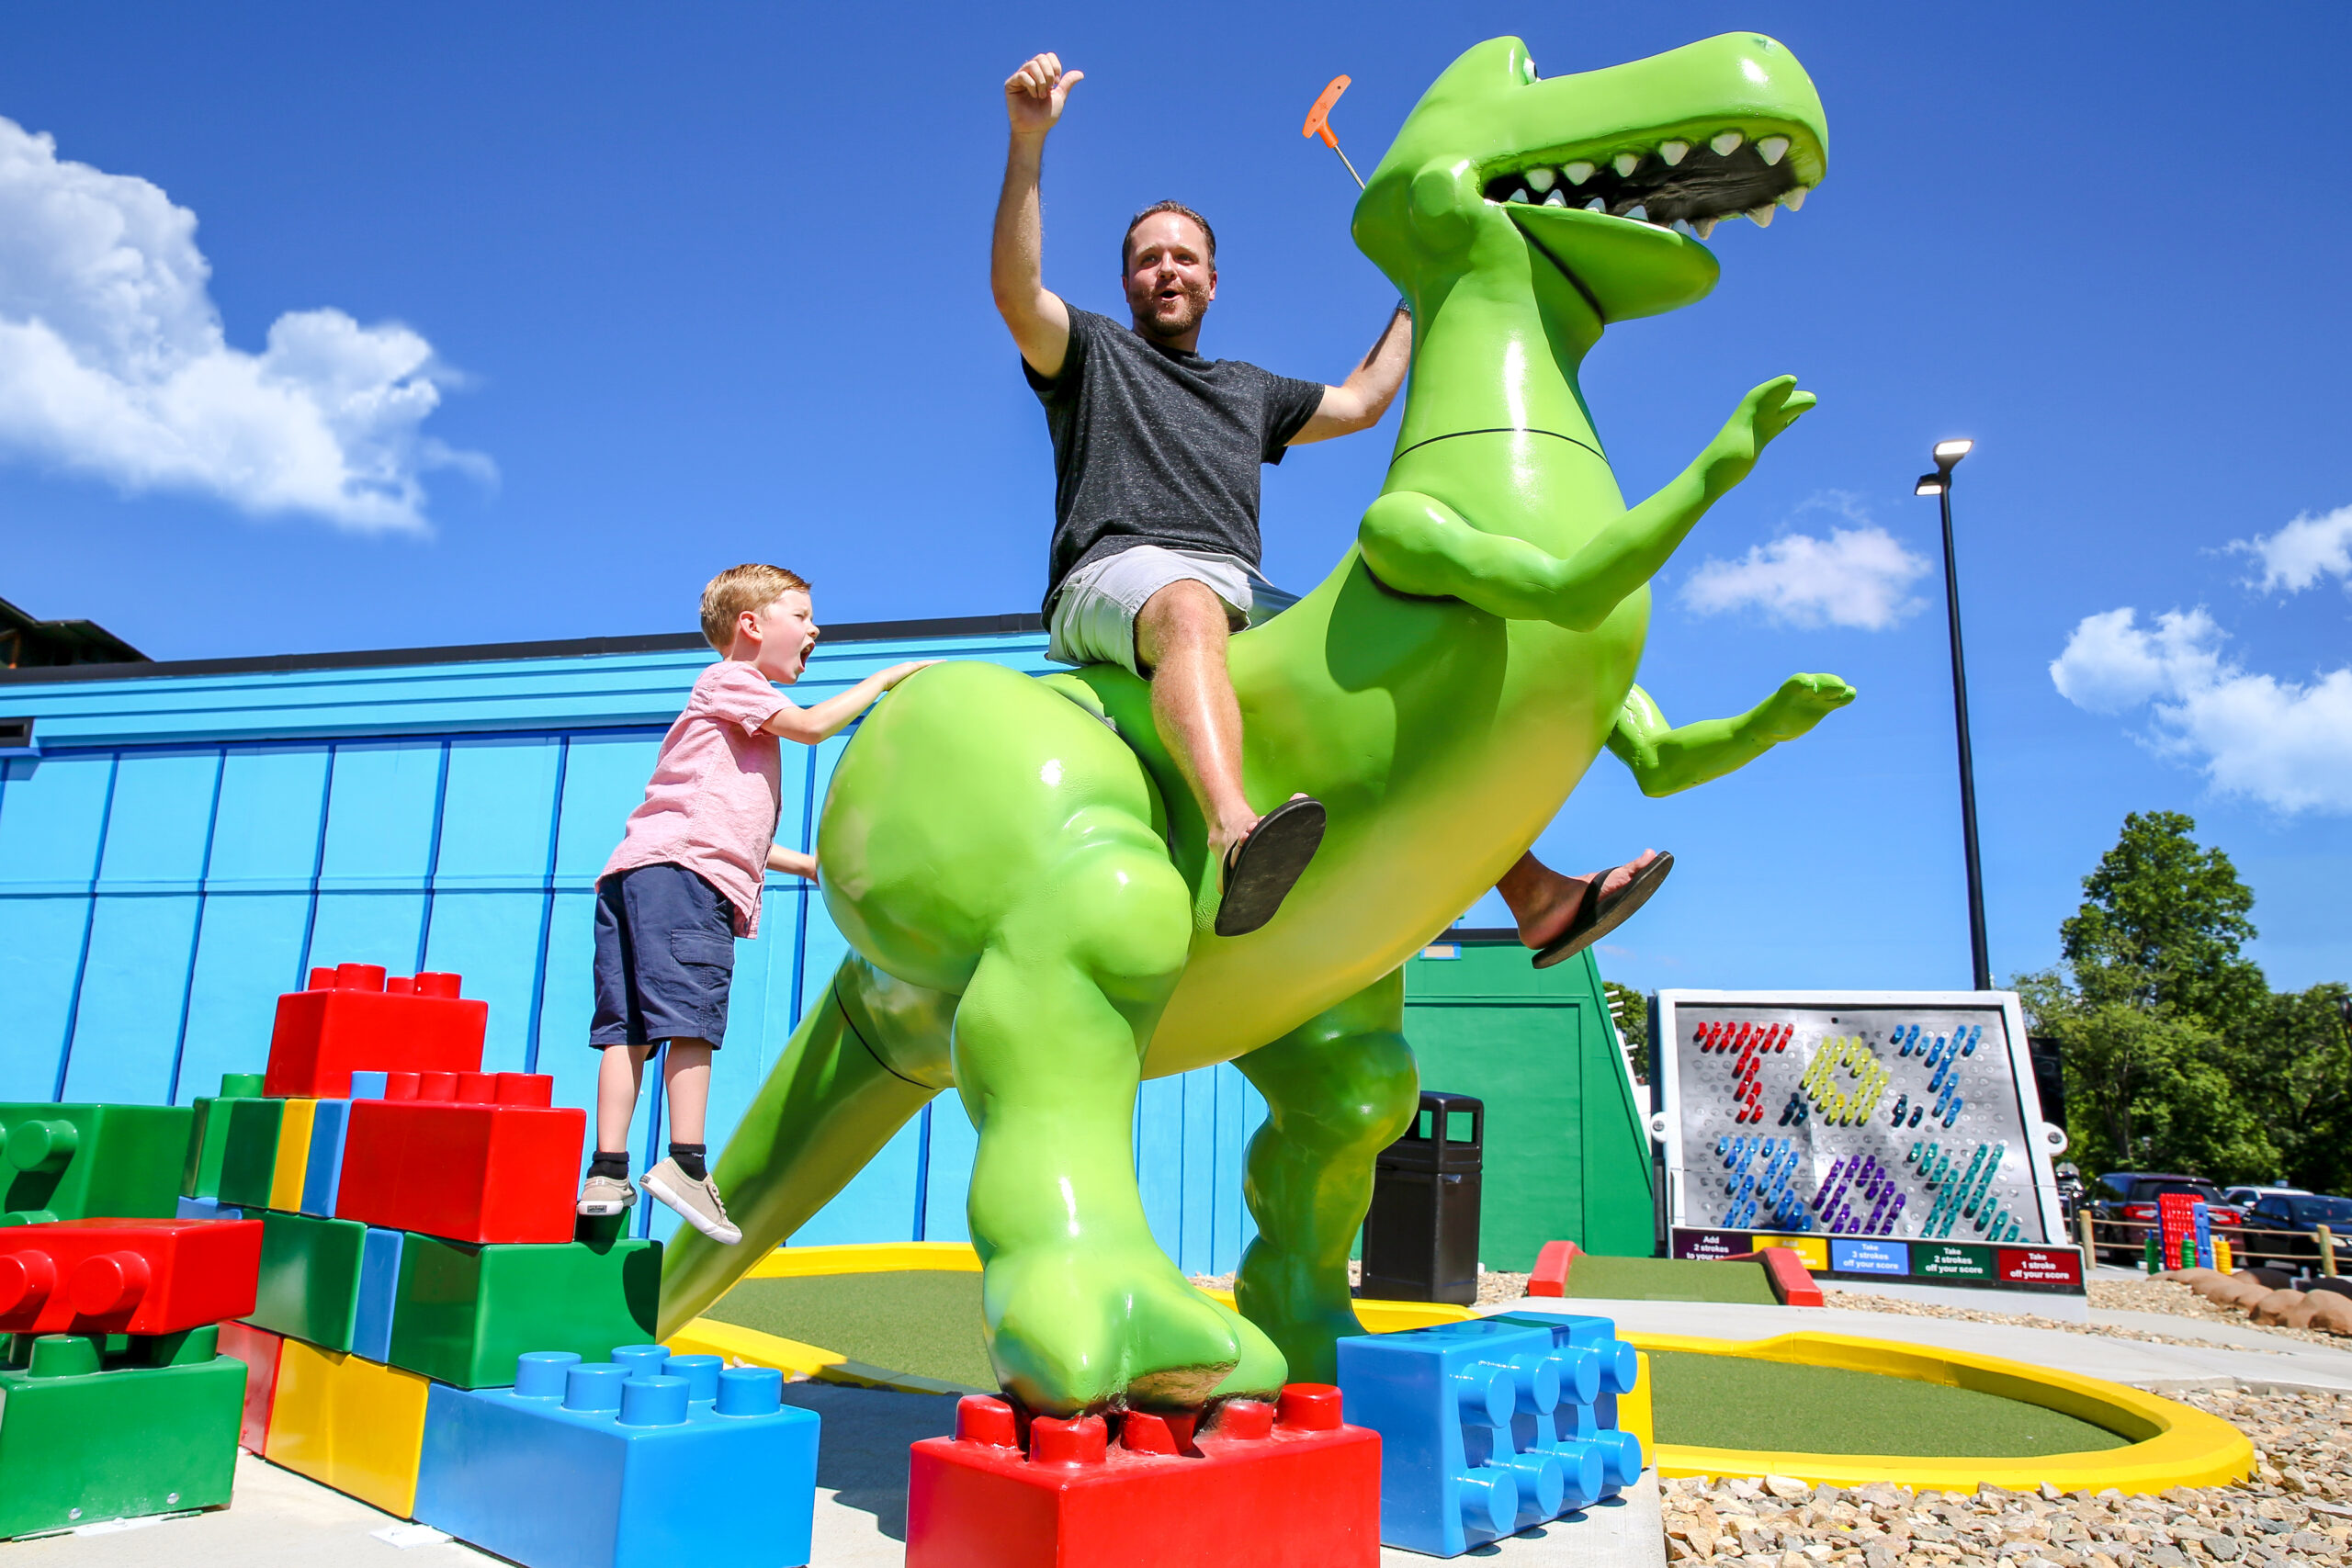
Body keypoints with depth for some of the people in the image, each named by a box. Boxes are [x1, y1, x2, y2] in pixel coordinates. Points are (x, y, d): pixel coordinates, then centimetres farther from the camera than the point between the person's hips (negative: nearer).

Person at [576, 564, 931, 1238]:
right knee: (690, 1016, -15)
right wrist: (884, 678, 7)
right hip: (680, 868, -9)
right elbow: (814, 725, -3)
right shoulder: (729, 679, 9)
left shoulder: (746, 722, 36)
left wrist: (806, 863, 37)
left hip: (634, 877, 9)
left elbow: (733, 830, 37)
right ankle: (686, 1164, -19)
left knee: (630, 1027, 0)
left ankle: (607, 1174, -3)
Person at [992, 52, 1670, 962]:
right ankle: (1236, 841, -68)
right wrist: (1027, 141, -9)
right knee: (1190, 610, -43)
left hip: (1245, 600, 6)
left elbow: (1361, 402, 42)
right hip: (1116, 574, -5)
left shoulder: (1248, 390, 35)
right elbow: (1016, 289, 1)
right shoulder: (1091, 352, 20)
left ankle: (1537, 900, -18)